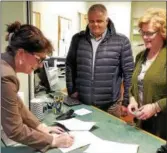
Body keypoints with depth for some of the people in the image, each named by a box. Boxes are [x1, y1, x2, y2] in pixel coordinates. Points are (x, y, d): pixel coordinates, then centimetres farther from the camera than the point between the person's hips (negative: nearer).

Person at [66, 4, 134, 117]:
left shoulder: (121, 41, -6)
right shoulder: (78, 39, 1)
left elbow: (129, 73, -4)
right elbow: (70, 66, 8)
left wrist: (127, 102, -4)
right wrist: (71, 91, 3)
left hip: (109, 106, -2)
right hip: (80, 103, 2)